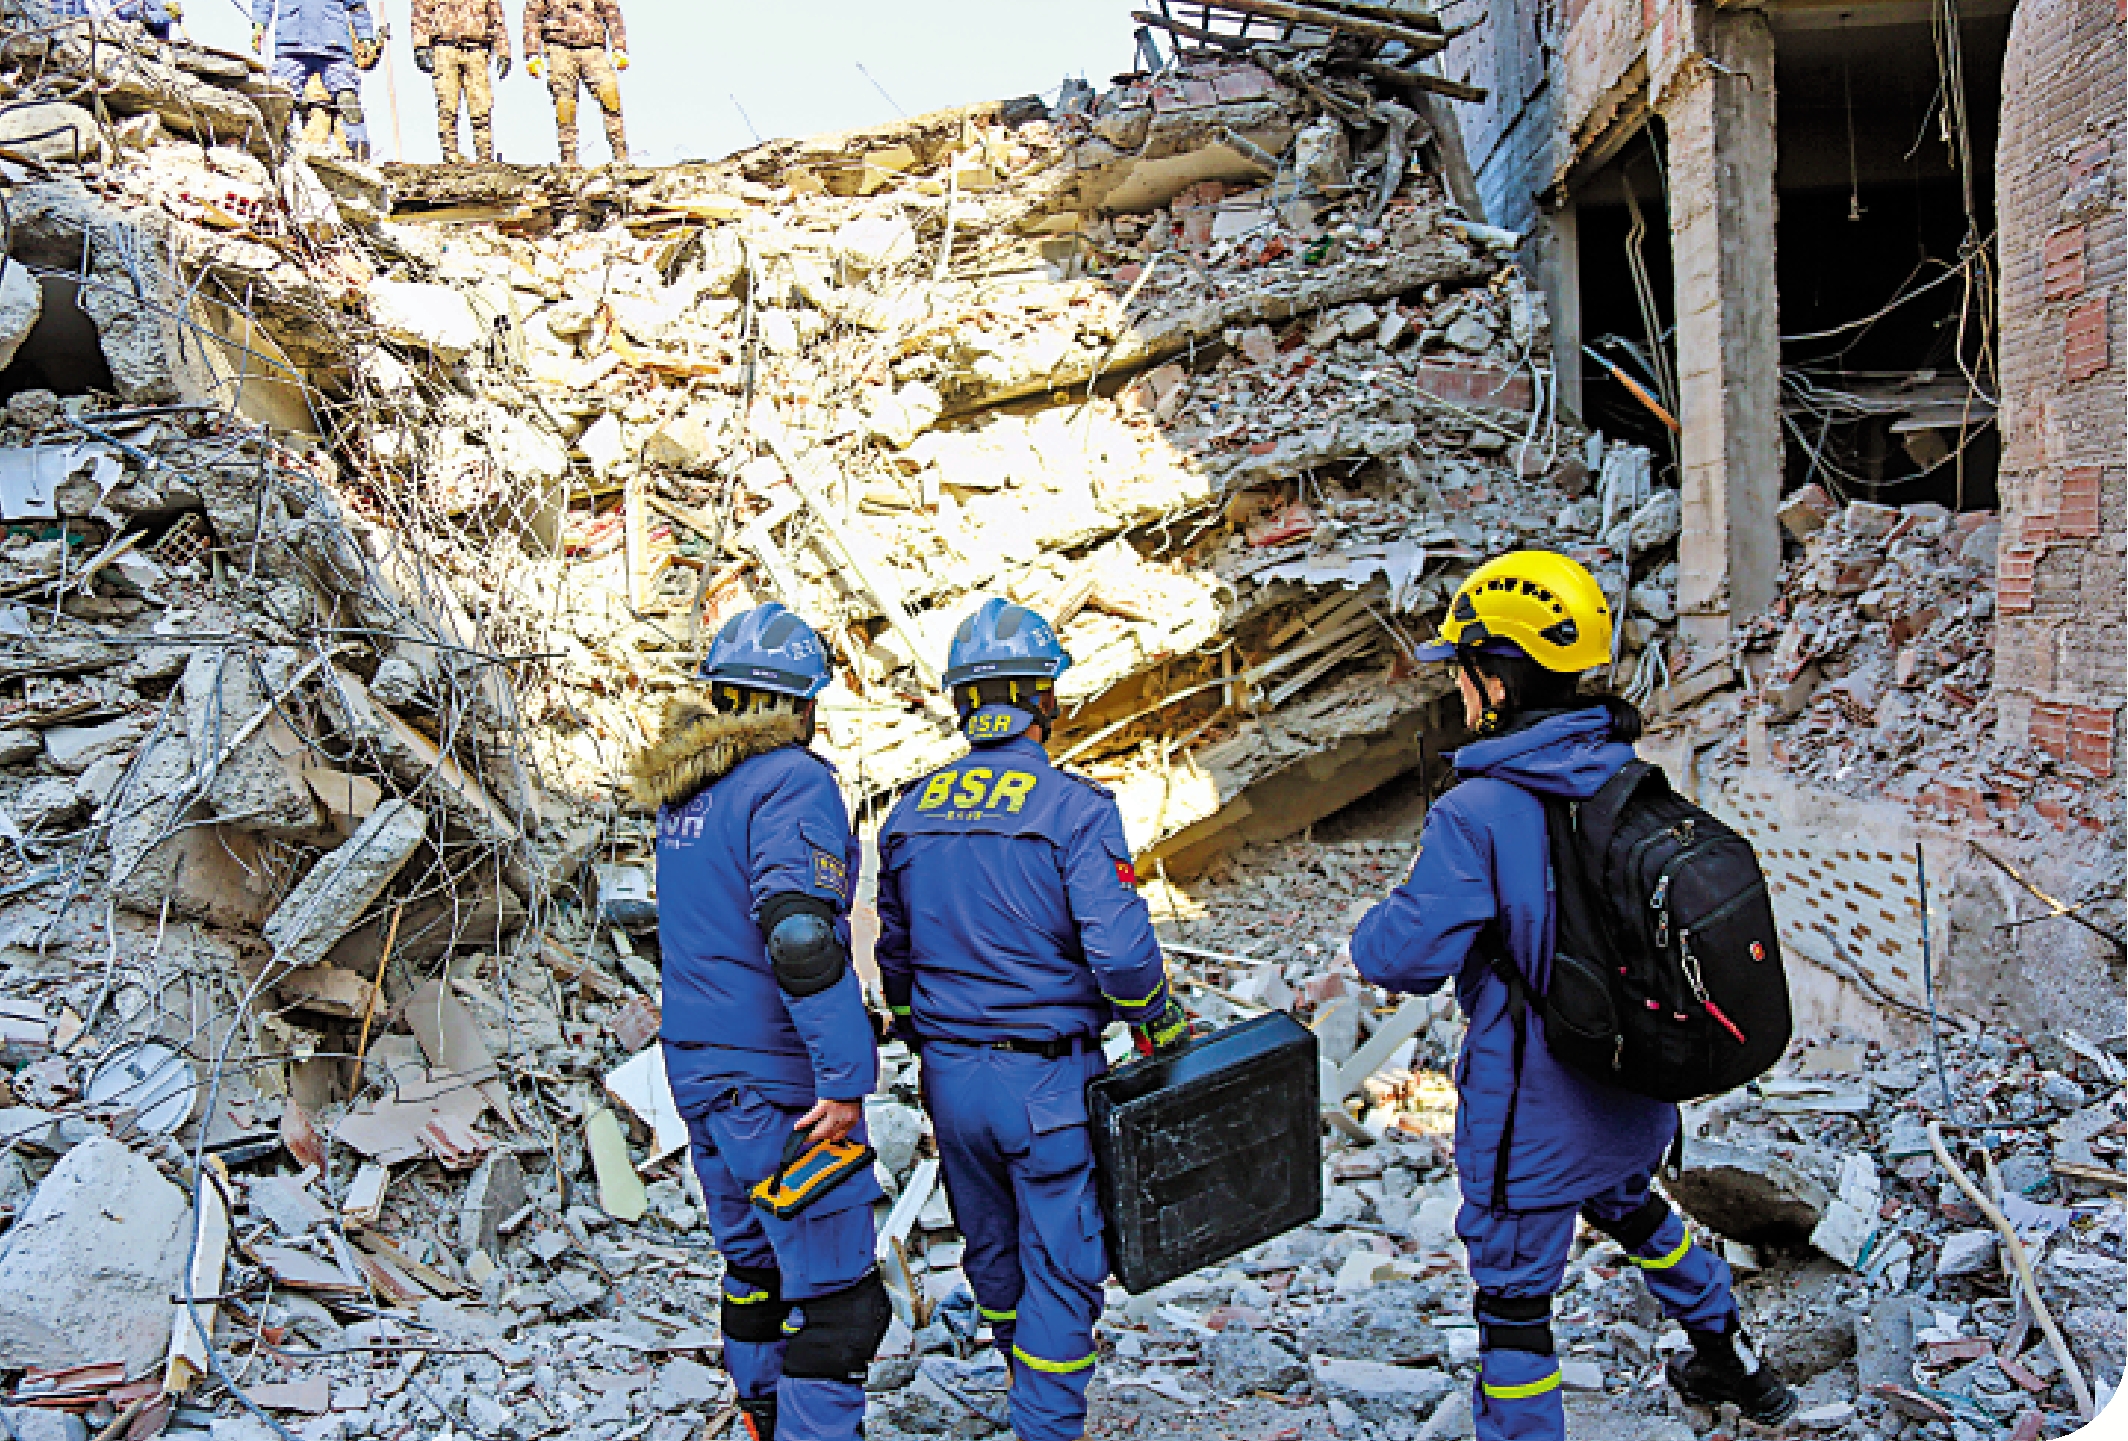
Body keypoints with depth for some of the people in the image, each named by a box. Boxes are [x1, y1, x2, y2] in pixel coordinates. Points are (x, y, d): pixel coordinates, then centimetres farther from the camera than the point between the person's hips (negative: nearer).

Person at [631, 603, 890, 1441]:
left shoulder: (681, 791, 11)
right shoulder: (790, 782, -15)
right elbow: (802, 938, -26)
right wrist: (845, 1076, -24)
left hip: (696, 1067, 9)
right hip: (779, 1079, -9)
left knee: (753, 1268, 21)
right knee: (833, 1297, -2)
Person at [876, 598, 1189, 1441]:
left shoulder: (912, 812, 3)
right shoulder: (1075, 808, -15)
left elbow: (894, 950, 11)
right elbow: (1120, 951, -20)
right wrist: (1162, 1031, -3)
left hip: (949, 1077, 6)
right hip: (1046, 1080, -6)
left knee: (990, 1248, 23)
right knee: (1061, 1267, 7)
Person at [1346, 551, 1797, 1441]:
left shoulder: (1477, 812, -26)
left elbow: (1406, 957, -25)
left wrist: (1374, 932, -3)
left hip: (1533, 1111, -8)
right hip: (1639, 1094, 8)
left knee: (1513, 1297, 8)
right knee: (1626, 1205, 35)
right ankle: (1729, 1368, 53)